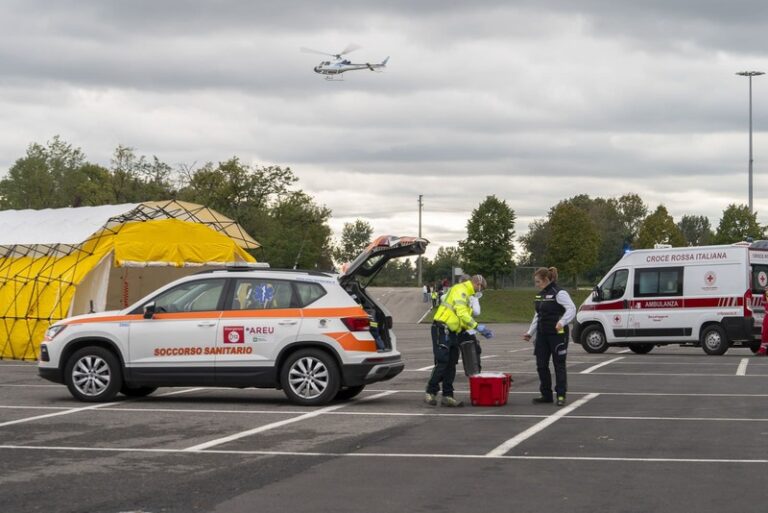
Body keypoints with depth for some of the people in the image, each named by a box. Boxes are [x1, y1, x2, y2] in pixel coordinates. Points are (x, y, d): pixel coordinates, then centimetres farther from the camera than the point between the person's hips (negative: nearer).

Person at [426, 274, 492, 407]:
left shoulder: (467, 293, 21)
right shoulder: (460, 290, -10)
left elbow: (465, 318, 19)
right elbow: (461, 313, -22)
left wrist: (480, 331, 9)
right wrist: (477, 326, -21)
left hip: (452, 332, 10)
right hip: (442, 329, -10)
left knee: (451, 365, 8)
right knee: (441, 362, -11)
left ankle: (447, 396, 10)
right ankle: (430, 394, -6)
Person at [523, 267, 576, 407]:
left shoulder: (559, 293, -11)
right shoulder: (541, 295, 15)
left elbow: (571, 309, -20)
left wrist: (562, 322, -34)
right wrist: (530, 332, 21)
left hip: (557, 334, -8)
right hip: (542, 335, 8)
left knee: (559, 365, -3)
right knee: (541, 365, 7)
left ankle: (561, 395, 3)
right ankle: (546, 395, 16)